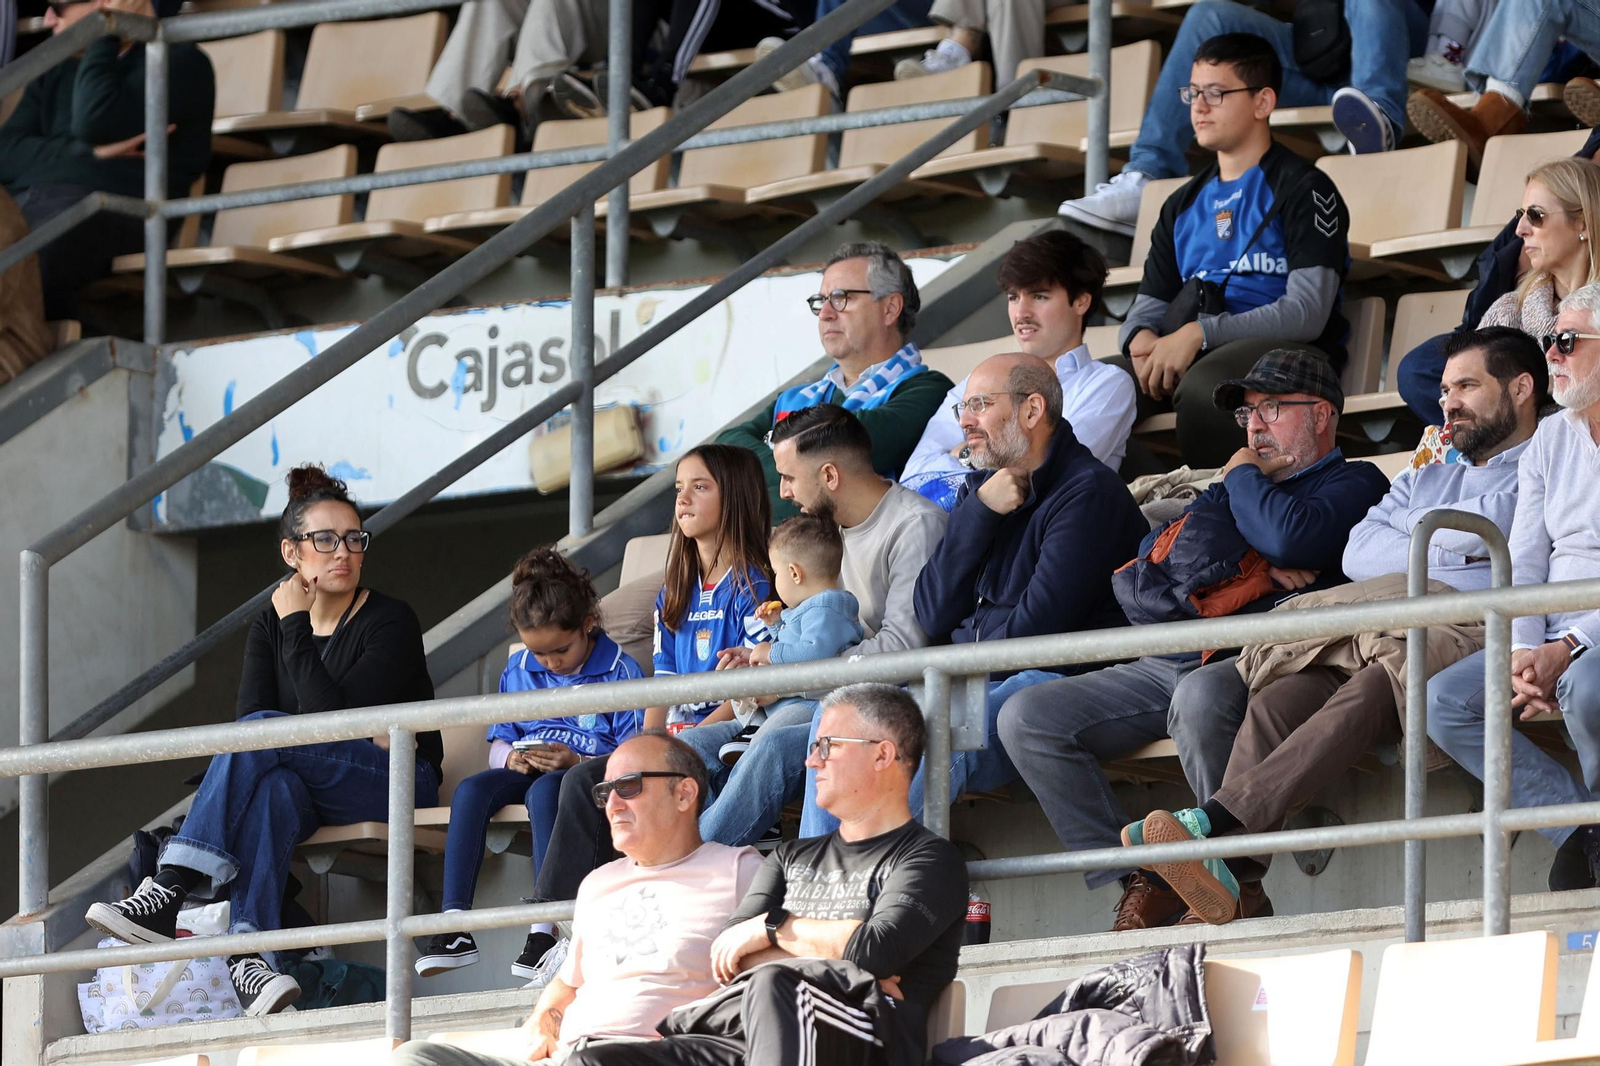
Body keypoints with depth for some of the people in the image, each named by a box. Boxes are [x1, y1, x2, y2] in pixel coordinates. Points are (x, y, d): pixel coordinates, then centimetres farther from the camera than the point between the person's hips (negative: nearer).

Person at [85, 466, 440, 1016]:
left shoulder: (390, 622, -7)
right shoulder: (270, 626, 10)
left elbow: (331, 715, -19)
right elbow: (248, 714, -5)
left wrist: (295, 626, -17)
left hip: (398, 782, -4)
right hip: (312, 792, 4)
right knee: (272, 786, -35)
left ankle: (168, 893, -42)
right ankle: (249, 951, -53)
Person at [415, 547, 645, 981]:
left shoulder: (620, 672, -3)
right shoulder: (519, 670, 14)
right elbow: (496, 745, 16)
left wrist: (576, 762, -23)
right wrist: (510, 758, -9)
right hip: (526, 772, 5)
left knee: (544, 790, -38)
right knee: (471, 790, -25)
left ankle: (545, 929, -45)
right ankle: (455, 925, -34)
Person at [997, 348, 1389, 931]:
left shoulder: (1353, 484, 10)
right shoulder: (1233, 488, 31)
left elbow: (1291, 538, -12)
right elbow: (1153, 558, 15)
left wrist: (1242, 478, 7)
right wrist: (1255, 569, 1)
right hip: (1164, 665, 8)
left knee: (1201, 697, -42)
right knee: (1026, 717, -8)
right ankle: (1141, 883, -13)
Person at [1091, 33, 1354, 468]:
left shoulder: (1304, 189, 3)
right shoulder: (1183, 205, 25)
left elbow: (1307, 313, -9)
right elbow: (1149, 305, 22)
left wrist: (1199, 334, -18)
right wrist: (1141, 338, -5)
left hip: (1284, 350, -6)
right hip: (1190, 354, 6)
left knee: (1202, 387, -41)